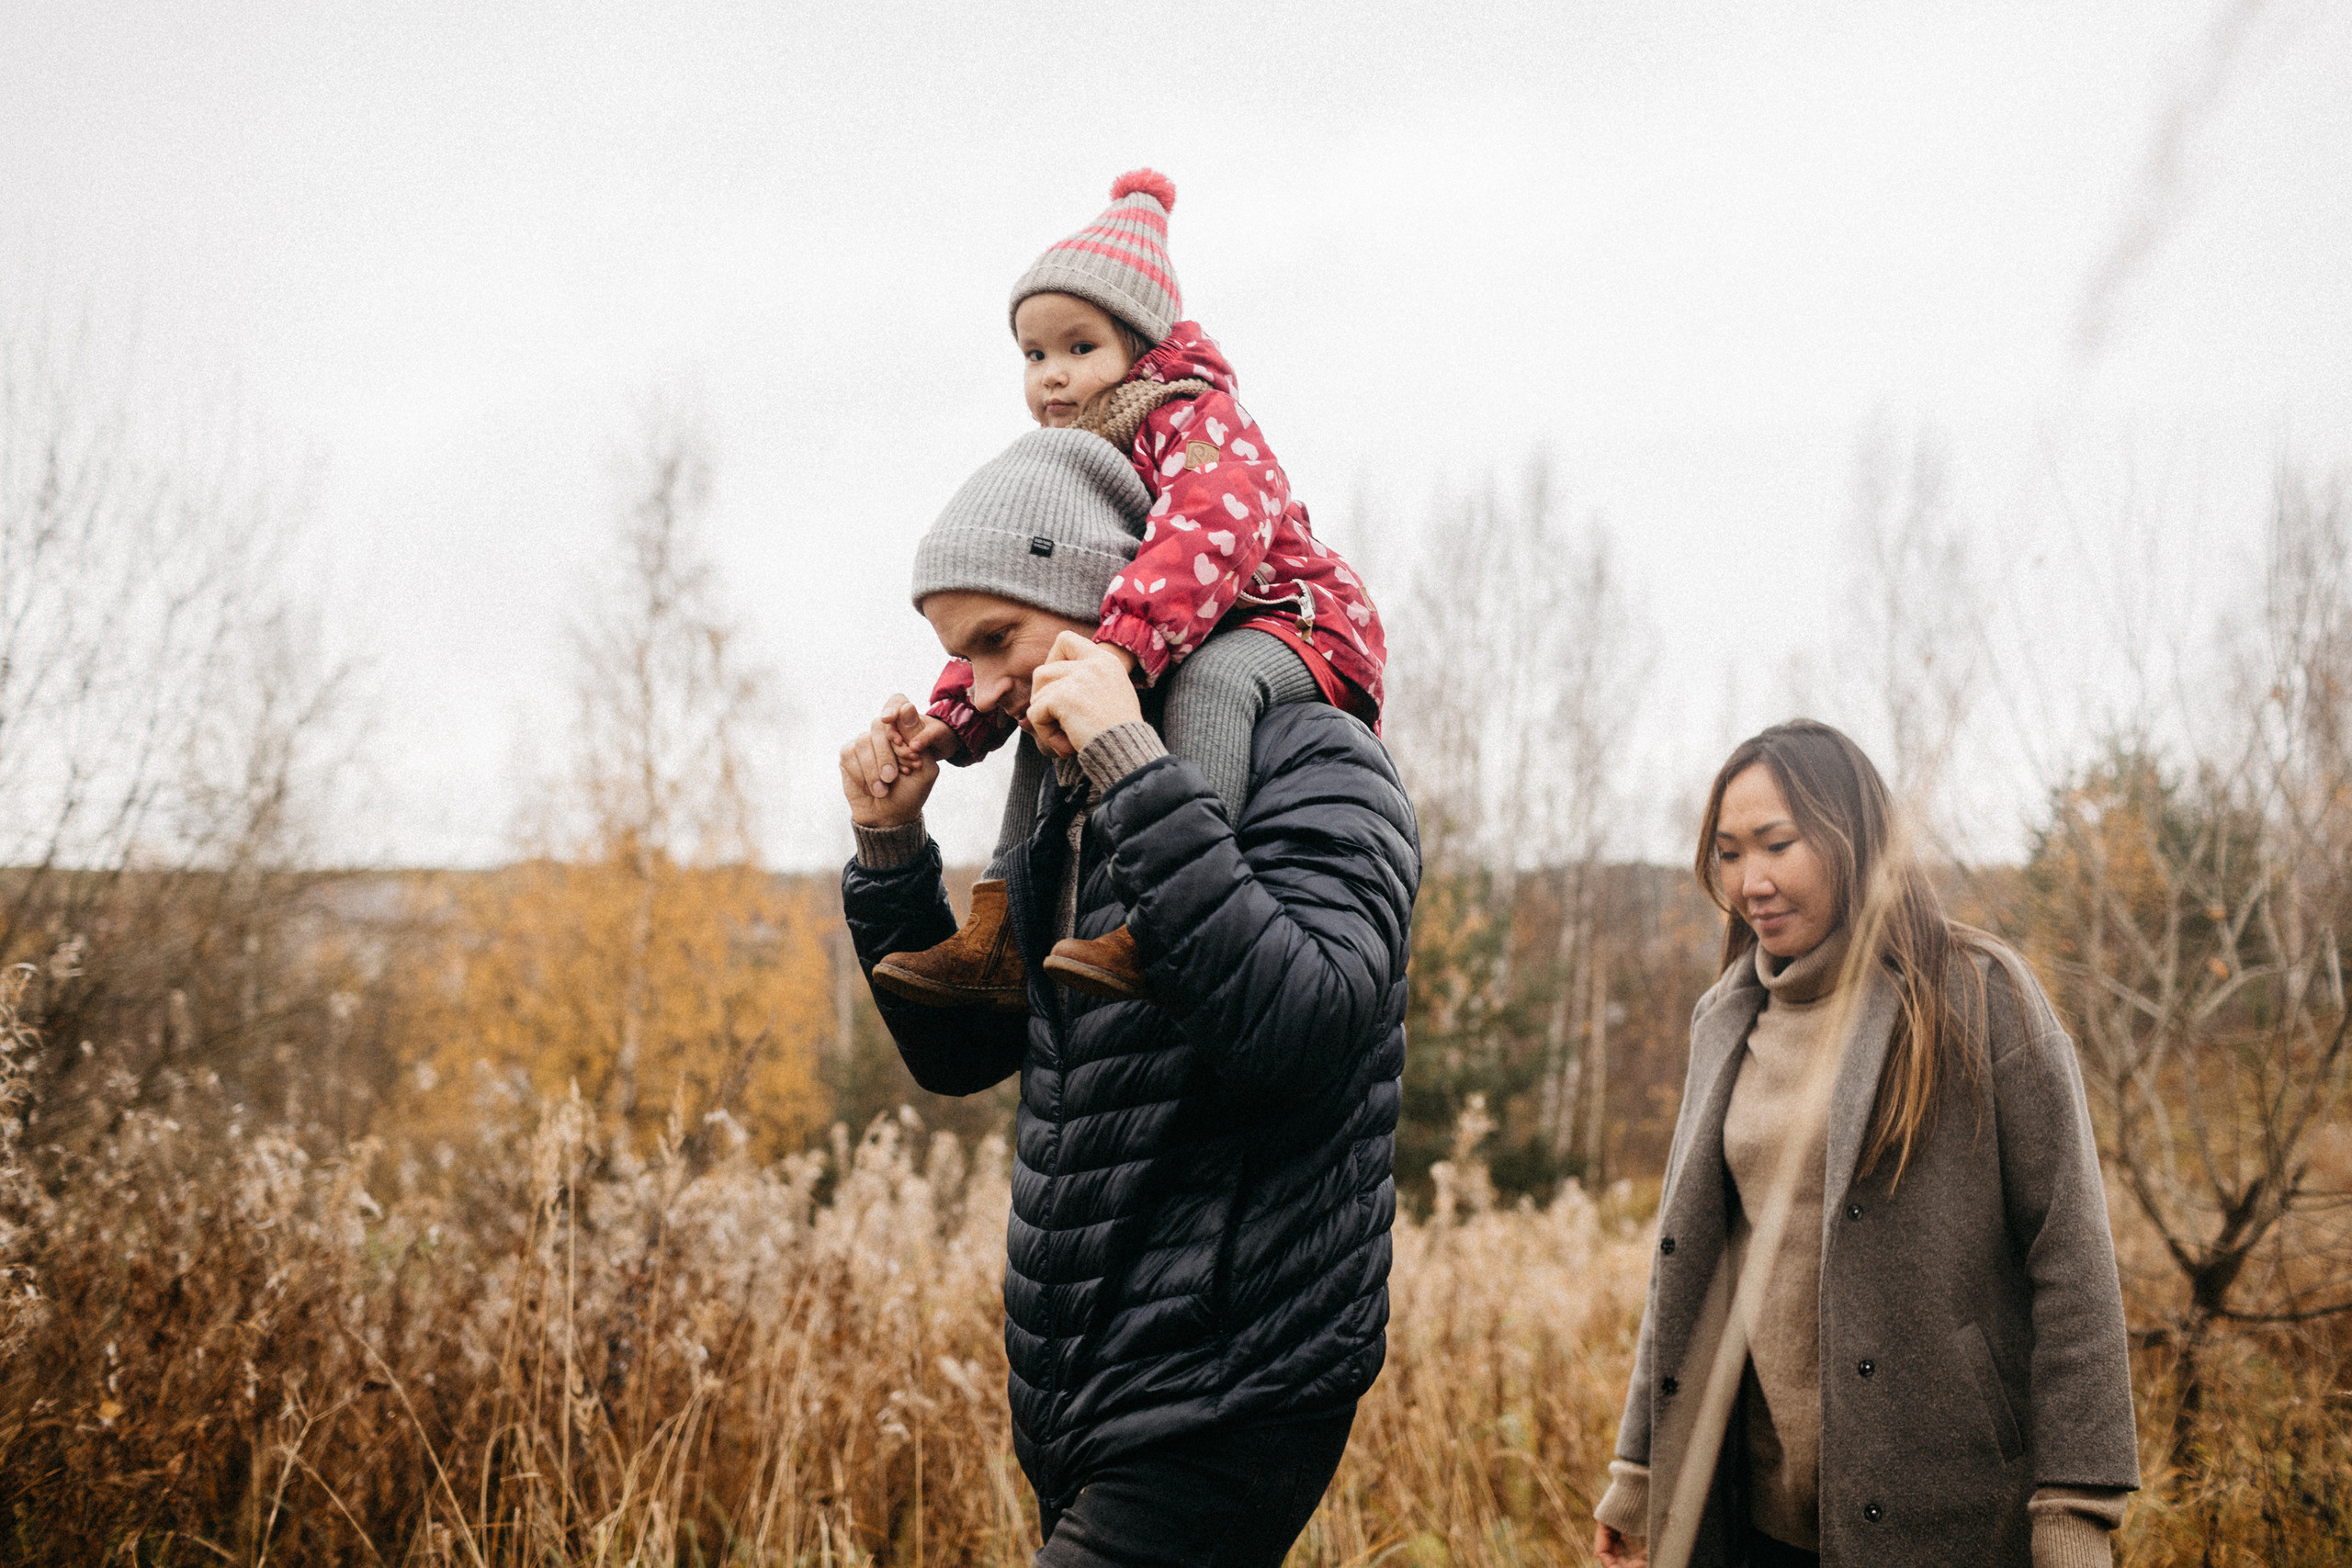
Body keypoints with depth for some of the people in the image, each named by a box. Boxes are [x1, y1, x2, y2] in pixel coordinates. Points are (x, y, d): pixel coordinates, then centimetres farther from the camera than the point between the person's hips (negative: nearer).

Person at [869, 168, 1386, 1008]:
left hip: (1291, 625, -9)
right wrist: (958, 714, -9)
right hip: (1155, 663, 9)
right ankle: (1000, 931, -2)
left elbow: (1208, 534, -36)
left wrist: (1120, 644, -50)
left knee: (1211, 674, -38)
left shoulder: (1196, 417, -16)